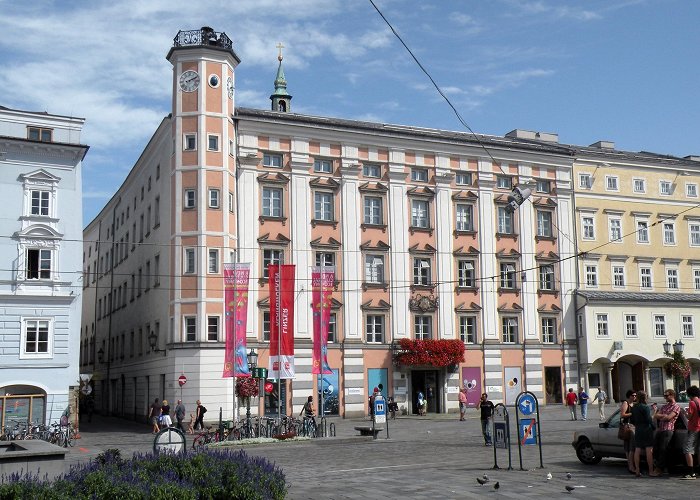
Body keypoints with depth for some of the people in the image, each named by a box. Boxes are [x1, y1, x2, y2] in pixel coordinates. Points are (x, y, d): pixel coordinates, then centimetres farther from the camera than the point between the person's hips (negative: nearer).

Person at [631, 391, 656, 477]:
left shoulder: (633, 408, 8)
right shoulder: (645, 407, -12)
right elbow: (649, 419, -14)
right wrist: (653, 427, 1)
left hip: (638, 431, 7)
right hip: (647, 430, -7)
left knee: (637, 450, 8)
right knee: (649, 451, -3)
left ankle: (637, 470, 9)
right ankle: (651, 471, -3)